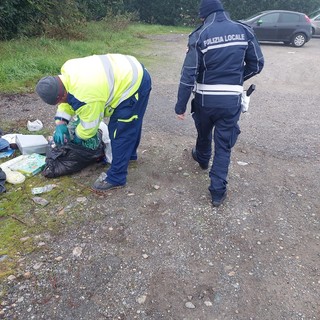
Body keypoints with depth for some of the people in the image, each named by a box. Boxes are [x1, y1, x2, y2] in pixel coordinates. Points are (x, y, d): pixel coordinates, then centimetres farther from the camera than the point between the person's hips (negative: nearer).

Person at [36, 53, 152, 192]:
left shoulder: (84, 98, -30)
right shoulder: (67, 70, -3)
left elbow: (89, 126, -14)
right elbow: (67, 99, 11)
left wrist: (78, 136, 6)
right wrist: (60, 123, 3)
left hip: (133, 86, -10)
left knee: (120, 133, -6)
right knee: (130, 124, 26)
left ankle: (116, 178, 4)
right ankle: (129, 154, 48)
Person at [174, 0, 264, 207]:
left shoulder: (200, 35, -8)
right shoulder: (244, 31, 0)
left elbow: (189, 74, -12)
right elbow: (257, 64, 6)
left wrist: (180, 106, -7)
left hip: (205, 99, 0)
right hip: (232, 100, 1)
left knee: (204, 133, 27)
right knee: (224, 145, 8)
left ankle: (202, 159, 55)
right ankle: (218, 191, 9)